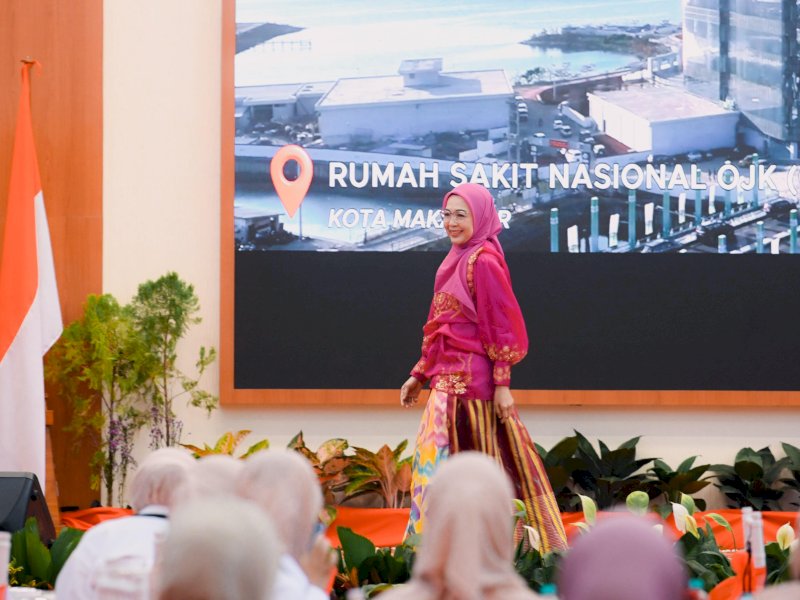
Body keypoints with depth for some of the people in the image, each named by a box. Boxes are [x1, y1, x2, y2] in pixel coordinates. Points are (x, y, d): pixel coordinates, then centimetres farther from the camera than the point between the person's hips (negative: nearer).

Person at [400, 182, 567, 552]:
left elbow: (500, 327, -14)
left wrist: (502, 385, -17)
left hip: (471, 380, -9)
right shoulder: (458, 260, 14)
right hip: (450, 379, 9)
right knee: (435, 460, 10)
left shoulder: (483, 262, -12)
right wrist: (419, 375, 18)